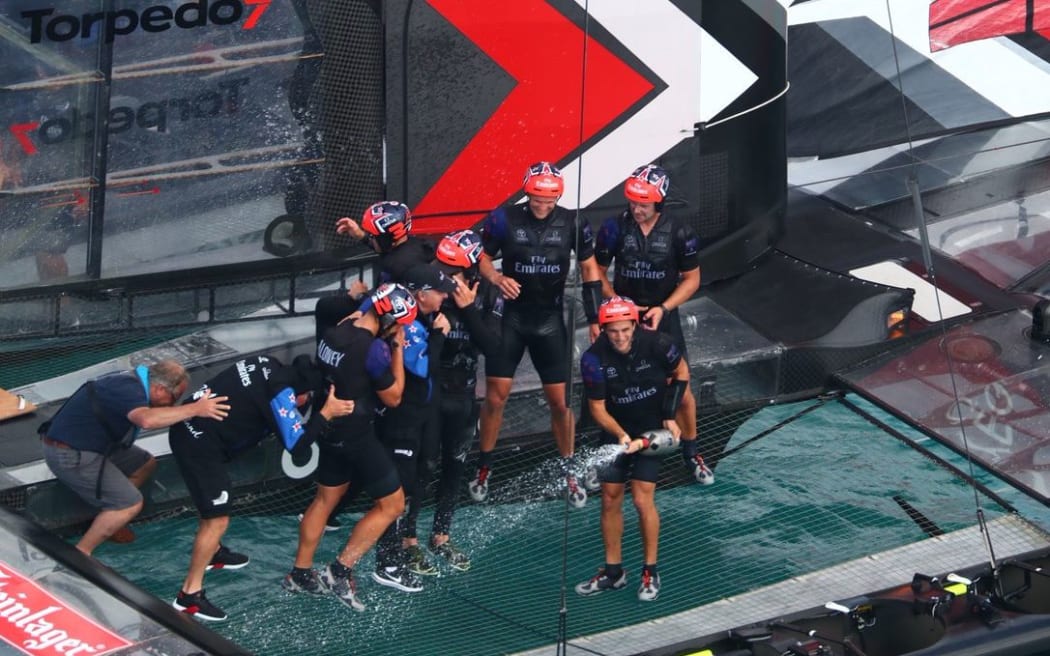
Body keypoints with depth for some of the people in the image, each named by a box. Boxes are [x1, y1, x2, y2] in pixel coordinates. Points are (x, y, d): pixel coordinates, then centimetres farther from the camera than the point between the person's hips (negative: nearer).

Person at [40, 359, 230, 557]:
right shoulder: (128, 389, -24)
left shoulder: (132, 381, 6)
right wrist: (195, 409, -40)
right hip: (69, 455, -10)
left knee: (145, 464, 15)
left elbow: (153, 416, 17)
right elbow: (147, 419, -43)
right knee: (131, 503, -10)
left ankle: (105, 524, 18)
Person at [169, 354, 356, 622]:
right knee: (217, 519, -6)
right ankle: (190, 595, -1)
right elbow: (296, 442, -16)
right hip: (199, 443, -10)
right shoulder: (280, 390, -18)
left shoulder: (269, 365, 5)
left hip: (191, 428, 10)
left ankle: (212, 552, 52)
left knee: (213, 505, 31)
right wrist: (327, 412, -11)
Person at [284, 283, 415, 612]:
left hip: (329, 428, 8)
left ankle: (300, 573, 29)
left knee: (325, 499, 22)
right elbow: (392, 398, -11)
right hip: (357, 436, -8)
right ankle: (340, 571, 3)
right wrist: (398, 348, -7)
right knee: (392, 504, 5)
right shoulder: (375, 348, -23)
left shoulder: (334, 333, 0)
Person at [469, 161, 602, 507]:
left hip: (550, 320, 1)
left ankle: (568, 471, 20)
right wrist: (497, 278, -22)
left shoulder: (571, 223, -7)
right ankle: (484, 468, 19)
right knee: (496, 396, 1)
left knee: (560, 400, 2)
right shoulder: (504, 219, -11)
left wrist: (594, 317, 1)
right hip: (511, 315, 0)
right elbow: (482, 257, 0)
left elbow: (589, 266, 4)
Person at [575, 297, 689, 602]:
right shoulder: (594, 358, -21)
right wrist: (621, 436, -29)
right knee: (610, 499, 4)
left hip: (652, 429, -2)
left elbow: (681, 371, -2)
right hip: (617, 431, 2)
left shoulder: (656, 344, -22)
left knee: (642, 500, -9)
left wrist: (670, 416, -8)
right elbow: (597, 408, -13)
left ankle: (650, 572, 6)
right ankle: (613, 571, 18)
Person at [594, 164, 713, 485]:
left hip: (663, 318, 0)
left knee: (681, 391, 3)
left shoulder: (679, 232, -11)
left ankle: (691, 453, 23)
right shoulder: (614, 227, -10)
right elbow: (597, 272, 2)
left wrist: (663, 308, -13)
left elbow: (692, 278, -1)